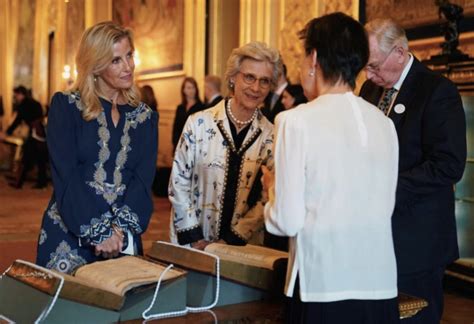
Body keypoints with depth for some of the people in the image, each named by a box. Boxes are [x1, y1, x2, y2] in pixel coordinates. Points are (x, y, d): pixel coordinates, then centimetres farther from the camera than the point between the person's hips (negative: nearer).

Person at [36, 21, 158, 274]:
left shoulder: (145, 117, 9)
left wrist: (119, 230, -16)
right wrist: (99, 232, -17)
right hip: (69, 236, -2)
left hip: (123, 239, 3)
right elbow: (66, 176, -9)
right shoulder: (66, 106, -1)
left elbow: (143, 180, -1)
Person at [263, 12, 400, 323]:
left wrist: (272, 185, 9)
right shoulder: (384, 123, 4)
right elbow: (385, 207, 12)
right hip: (381, 285, 4)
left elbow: (288, 222, -11)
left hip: (323, 288, -4)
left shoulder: (296, 121, -10)